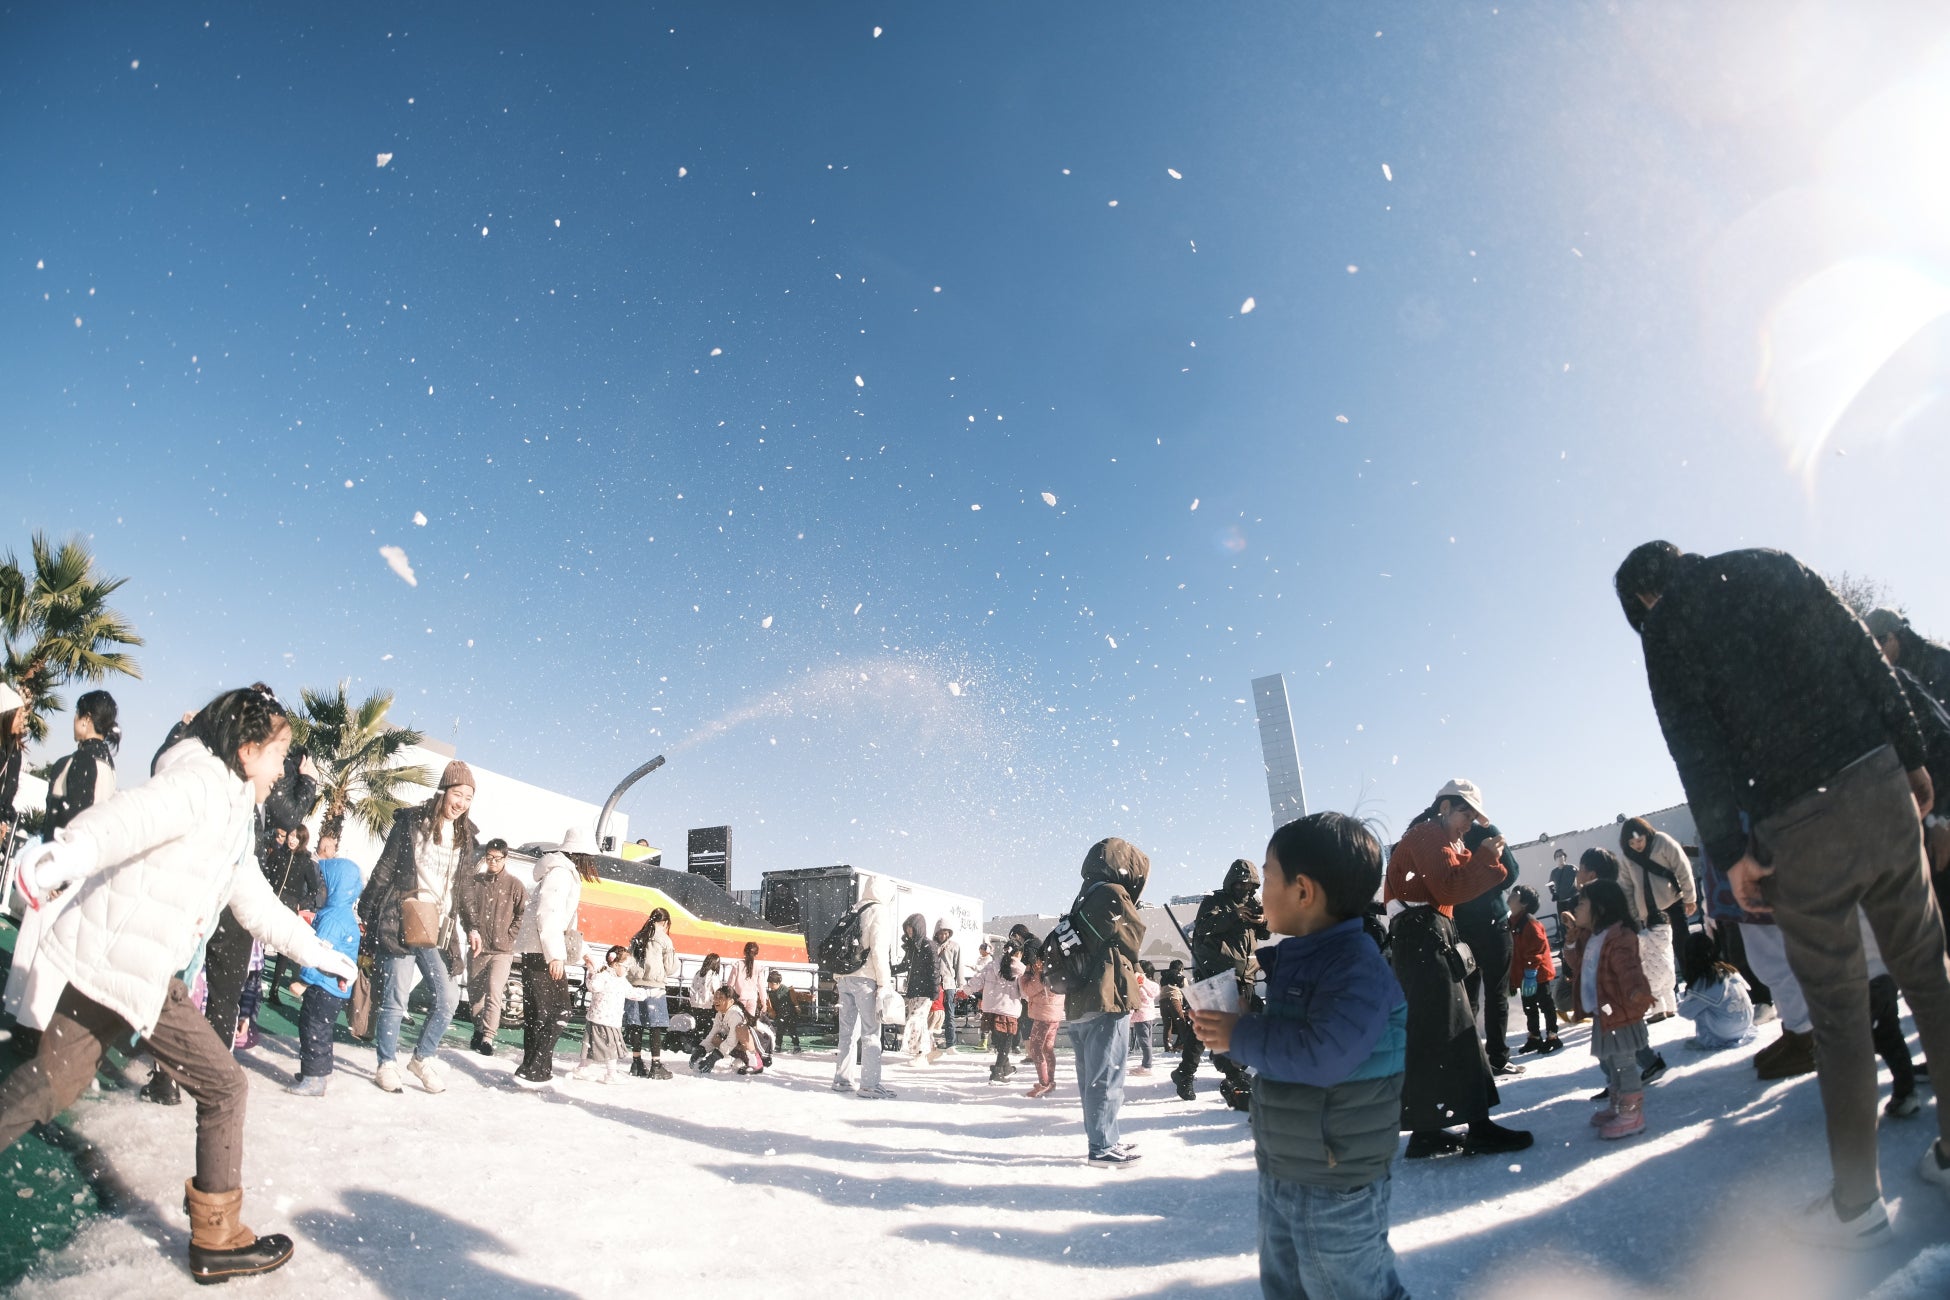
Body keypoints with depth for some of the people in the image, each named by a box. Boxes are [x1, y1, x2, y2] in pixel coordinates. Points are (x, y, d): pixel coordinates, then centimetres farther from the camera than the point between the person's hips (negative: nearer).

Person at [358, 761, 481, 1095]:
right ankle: (387, 1065, 15)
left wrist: (470, 928, 10)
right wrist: (366, 911, -2)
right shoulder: (413, 823, -2)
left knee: (448, 997, -2)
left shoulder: (467, 838, 11)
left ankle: (423, 1058, 18)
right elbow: (384, 869, -1)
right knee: (396, 998, -1)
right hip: (402, 924, -4)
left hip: (437, 932, 4)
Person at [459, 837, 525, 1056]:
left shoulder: (514, 885, -1)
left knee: (494, 993, -15)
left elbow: (524, 914, 2)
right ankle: (479, 1030, 31)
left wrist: (509, 937, -7)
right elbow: (466, 906, -9)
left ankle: (488, 1038, -14)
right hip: (477, 949, 3)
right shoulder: (475, 881, 4)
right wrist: (472, 930, -26)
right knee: (474, 993, 13)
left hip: (502, 950, -3)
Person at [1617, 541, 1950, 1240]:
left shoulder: (1663, 630, -3)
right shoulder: (1771, 565, 11)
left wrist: (1730, 849, -8)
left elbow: (1696, 746, -10)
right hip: (1880, 781, 5)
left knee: (1837, 1005, 5)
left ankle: (1858, 1202, 16)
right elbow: (1867, 656, 8)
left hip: (1795, 822, -4)